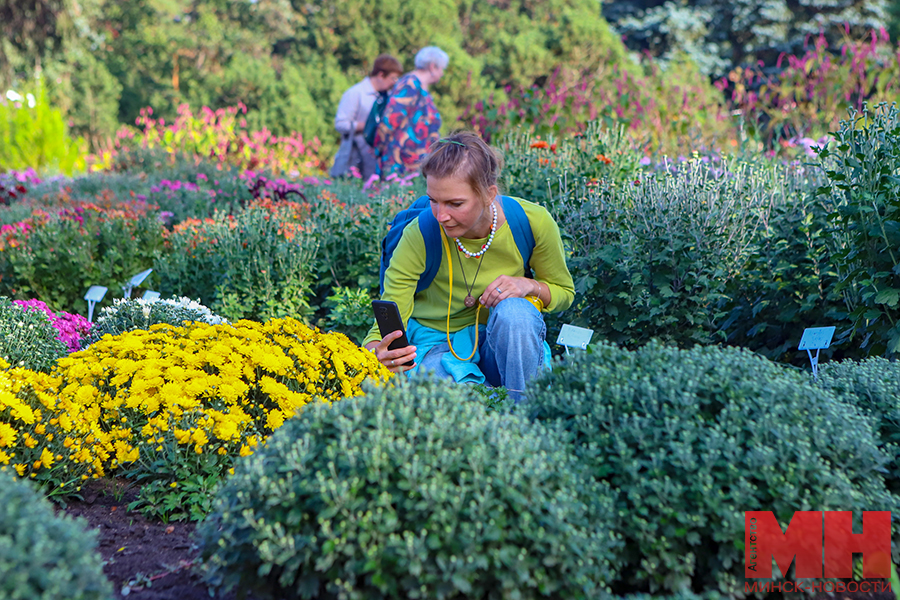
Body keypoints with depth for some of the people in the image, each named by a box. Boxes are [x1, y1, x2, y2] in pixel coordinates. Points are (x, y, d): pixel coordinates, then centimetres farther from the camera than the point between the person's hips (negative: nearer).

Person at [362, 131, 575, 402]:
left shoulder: (534, 222, -16)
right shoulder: (419, 235, -22)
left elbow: (564, 292, 3)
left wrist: (530, 286, -21)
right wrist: (378, 354, -47)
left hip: (505, 337, 3)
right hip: (437, 343, -2)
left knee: (513, 311, -33)